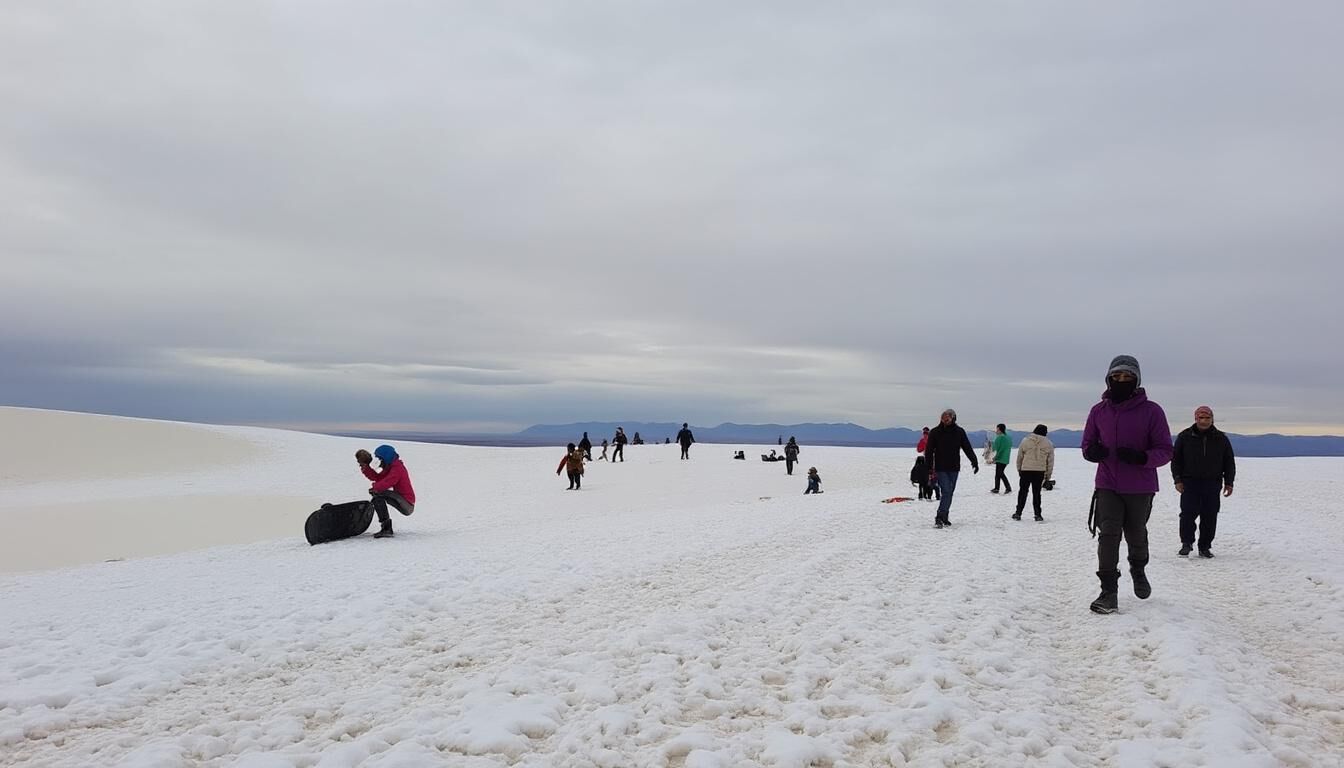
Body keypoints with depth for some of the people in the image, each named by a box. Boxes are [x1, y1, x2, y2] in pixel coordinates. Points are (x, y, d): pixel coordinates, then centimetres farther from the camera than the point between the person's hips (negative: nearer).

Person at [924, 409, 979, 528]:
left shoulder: (959, 432, 2)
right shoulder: (935, 432, -5)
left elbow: (967, 448, 5)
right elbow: (928, 451, -3)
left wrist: (974, 461, -6)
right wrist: (930, 469, -8)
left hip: (954, 468, 4)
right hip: (940, 469, -3)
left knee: (949, 493, 9)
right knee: (946, 492, -14)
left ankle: (944, 518, 18)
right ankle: (940, 518, -14)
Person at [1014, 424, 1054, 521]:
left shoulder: (1025, 440, 1)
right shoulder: (1048, 444, 2)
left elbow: (1019, 457, 5)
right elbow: (1050, 461, 5)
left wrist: (1019, 469, 15)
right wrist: (1048, 474, 11)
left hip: (1025, 470, 0)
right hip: (1040, 472, 0)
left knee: (1023, 491, 9)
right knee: (1036, 493, 7)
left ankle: (1018, 513, 10)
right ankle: (1038, 515, 7)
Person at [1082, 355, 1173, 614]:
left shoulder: (1151, 411, -8)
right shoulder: (1099, 411, 1)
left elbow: (1165, 450, -7)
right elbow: (1087, 444, 10)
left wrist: (1142, 457, -27)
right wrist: (1092, 451, -15)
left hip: (1140, 488, -1)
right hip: (1108, 486, 1)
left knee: (1136, 535, 16)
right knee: (1108, 535, -10)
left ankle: (1138, 571, 46)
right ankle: (1109, 591, -6)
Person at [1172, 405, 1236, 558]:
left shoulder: (1221, 438, 9)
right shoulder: (1185, 436, 4)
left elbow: (1229, 462, 14)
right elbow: (1175, 459, 5)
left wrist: (1229, 482, 6)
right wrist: (1178, 480, -3)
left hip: (1212, 484, 2)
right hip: (1190, 482, -2)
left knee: (1209, 517, 2)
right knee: (1188, 513, -10)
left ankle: (1205, 547, 11)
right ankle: (1186, 544, 1)